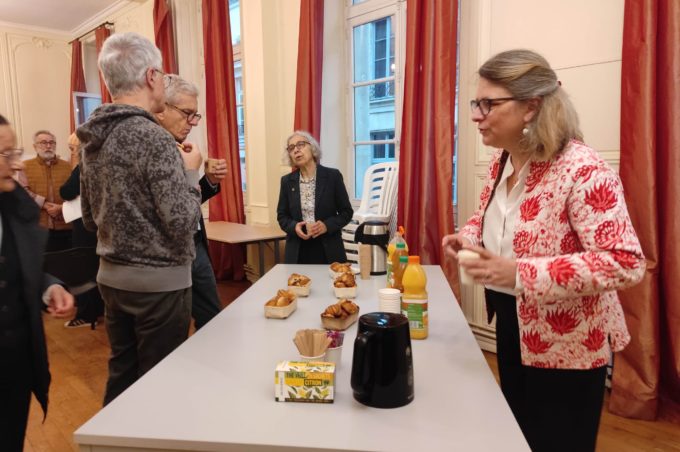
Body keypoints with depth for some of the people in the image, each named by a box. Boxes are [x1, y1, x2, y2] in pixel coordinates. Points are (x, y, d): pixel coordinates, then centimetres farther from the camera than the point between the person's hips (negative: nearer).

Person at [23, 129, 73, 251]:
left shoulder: (67, 166, 13)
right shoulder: (26, 166, 8)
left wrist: (63, 207, -11)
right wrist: (44, 204, -13)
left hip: (64, 227, 2)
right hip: (37, 227, -2)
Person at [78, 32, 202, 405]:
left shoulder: (93, 139, 6)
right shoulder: (154, 138, -19)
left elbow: (90, 218, 13)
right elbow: (183, 222, -20)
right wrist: (190, 171, -7)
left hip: (111, 276, 8)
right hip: (158, 281, -8)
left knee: (122, 373, 20)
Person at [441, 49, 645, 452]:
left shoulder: (582, 170, -25)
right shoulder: (502, 161, 0)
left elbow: (625, 263, -28)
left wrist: (519, 272, -35)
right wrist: (468, 238, -7)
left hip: (566, 344, -7)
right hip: (512, 325, 8)